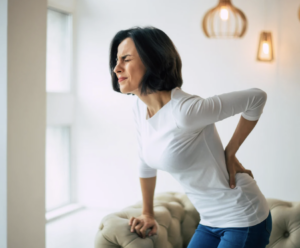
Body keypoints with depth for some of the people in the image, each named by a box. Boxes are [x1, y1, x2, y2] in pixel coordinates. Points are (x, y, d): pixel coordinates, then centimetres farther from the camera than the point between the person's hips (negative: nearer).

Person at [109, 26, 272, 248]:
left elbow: (257, 97, -18)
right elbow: (147, 162, 13)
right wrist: (148, 214, 21)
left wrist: (230, 153, -12)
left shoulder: (184, 110, -27)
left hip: (244, 222, -7)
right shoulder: (140, 107, -2)